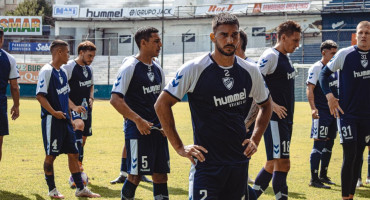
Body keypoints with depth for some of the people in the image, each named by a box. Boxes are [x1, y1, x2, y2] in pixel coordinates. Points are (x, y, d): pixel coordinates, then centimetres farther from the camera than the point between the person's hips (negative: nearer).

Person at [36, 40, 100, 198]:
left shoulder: (63, 72, 15)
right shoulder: (47, 71, -12)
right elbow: (40, 95, -18)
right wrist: (54, 112, -20)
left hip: (64, 120, 9)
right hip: (51, 120, -9)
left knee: (73, 153, 8)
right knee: (51, 155, 0)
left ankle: (80, 189, 13)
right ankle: (52, 190, 10)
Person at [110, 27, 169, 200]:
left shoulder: (157, 69, 14)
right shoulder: (129, 67, -9)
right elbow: (115, 99, -16)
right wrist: (138, 120, -23)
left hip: (157, 129, 7)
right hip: (137, 130, -7)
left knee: (161, 174, 5)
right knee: (135, 175, -5)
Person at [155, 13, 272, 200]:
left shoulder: (250, 72, 6)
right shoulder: (194, 69, -8)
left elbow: (265, 105, 24)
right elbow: (162, 104, -6)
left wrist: (255, 140, 11)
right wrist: (179, 147, -7)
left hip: (239, 161, 5)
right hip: (206, 162, -5)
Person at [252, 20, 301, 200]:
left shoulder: (285, 58, 17)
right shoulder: (270, 56, -11)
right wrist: (272, 105, -21)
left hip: (285, 119, 10)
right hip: (274, 118, -10)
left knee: (273, 164, 12)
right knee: (282, 163, -10)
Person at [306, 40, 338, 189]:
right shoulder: (316, 68, -10)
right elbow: (310, 89, -17)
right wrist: (313, 108, -29)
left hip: (333, 111, 8)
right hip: (321, 113, -8)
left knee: (329, 144, 13)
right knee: (319, 144, -9)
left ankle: (323, 175, 24)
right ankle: (314, 179, -8)